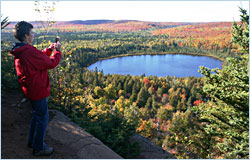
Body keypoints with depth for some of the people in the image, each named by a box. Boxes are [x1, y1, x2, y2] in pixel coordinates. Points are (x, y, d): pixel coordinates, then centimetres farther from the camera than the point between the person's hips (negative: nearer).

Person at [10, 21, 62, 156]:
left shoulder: (20, 52, 6)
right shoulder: (30, 51, -25)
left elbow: (40, 58, 19)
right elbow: (51, 63, -18)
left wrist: (49, 49, 12)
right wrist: (58, 51, -5)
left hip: (29, 89, 10)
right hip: (37, 90, -10)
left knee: (37, 114, 25)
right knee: (42, 117, 4)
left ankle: (32, 141, 39)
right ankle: (39, 148, 19)